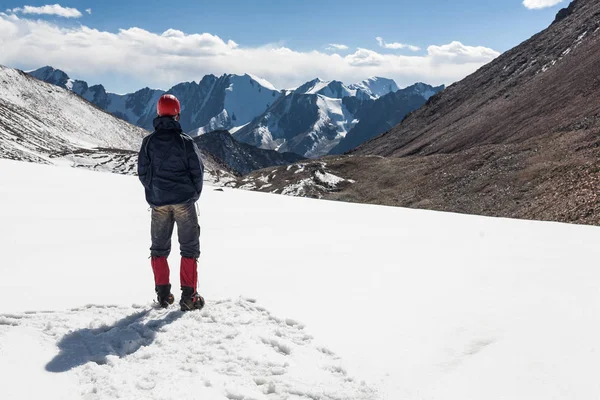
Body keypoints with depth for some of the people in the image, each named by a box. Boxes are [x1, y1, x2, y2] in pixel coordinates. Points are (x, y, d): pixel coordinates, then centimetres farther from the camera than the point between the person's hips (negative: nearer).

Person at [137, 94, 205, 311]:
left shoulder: (148, 141, -1)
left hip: (158, 202, 3)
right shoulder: (185, 141, -9)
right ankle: (189, 296, 0)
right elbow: (197, 170, -5)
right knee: (189, 247, 4)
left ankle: (163, 293, 15)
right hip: (184, 201, -2)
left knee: (159, 247, 15)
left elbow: (142, 172, 3)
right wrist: (194, 194, 11)